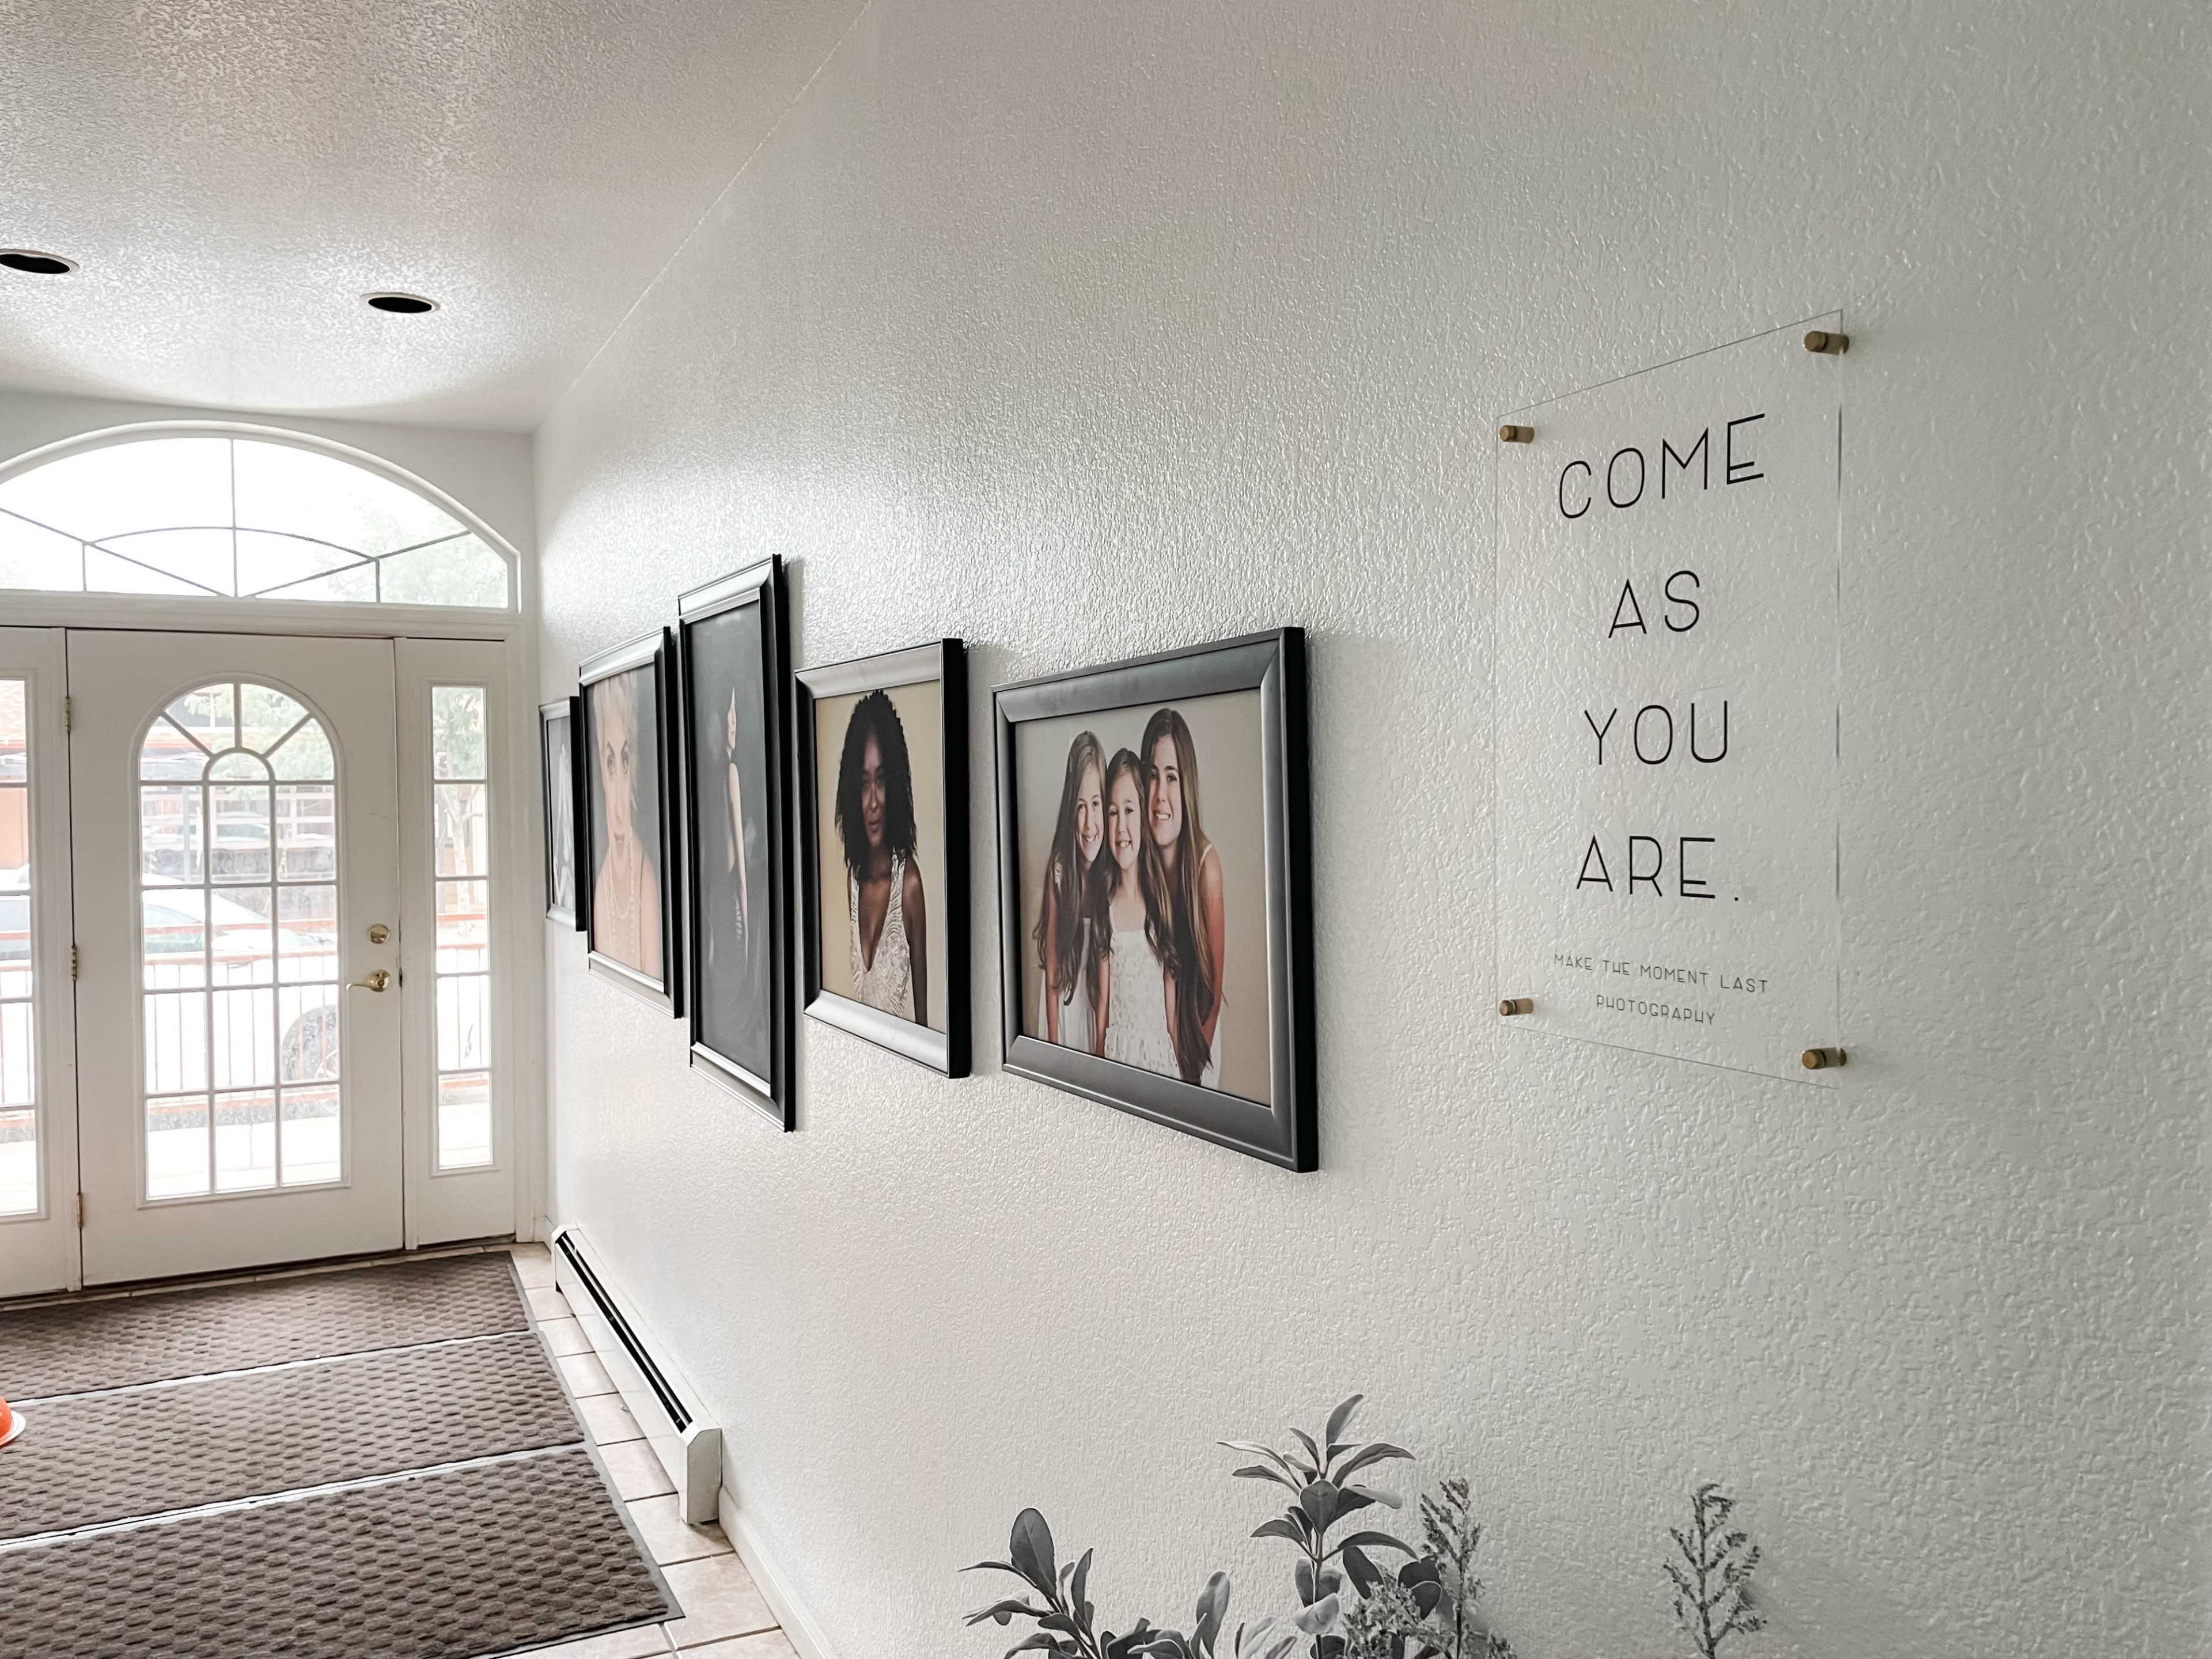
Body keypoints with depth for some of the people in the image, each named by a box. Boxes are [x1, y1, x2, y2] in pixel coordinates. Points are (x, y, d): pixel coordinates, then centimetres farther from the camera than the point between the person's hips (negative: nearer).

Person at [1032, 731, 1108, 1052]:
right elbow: (1051, 976, -13)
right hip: (1060, 1010, -2)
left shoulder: (1109, 874, -9)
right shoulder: (1058, 872, -18)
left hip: (1094, 1010, 3)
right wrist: (1054, 1048, -13)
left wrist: (1099, 1048, -7)